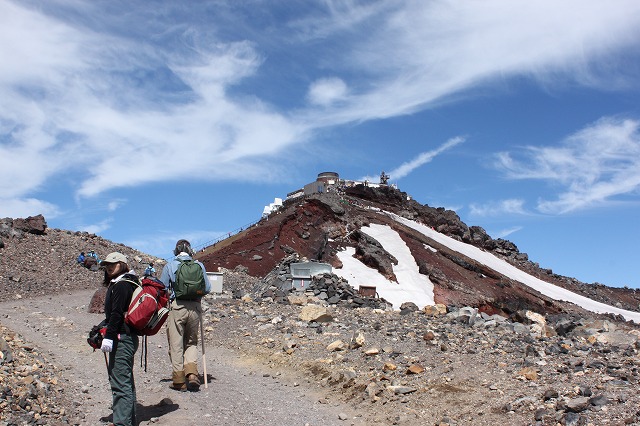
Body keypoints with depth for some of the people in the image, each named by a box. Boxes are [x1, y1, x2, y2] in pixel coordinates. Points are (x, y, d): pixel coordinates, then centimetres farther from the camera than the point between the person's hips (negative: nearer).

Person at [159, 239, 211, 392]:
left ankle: (179, 380, 9)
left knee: (176, 344, 7)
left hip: (176, 307, -2)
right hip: (195, 307, 2)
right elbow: (207, 289, 7)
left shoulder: (169, 266, 1)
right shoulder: (199, 265, 6)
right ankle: (192, 373, -1)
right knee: (191, 342, 17)